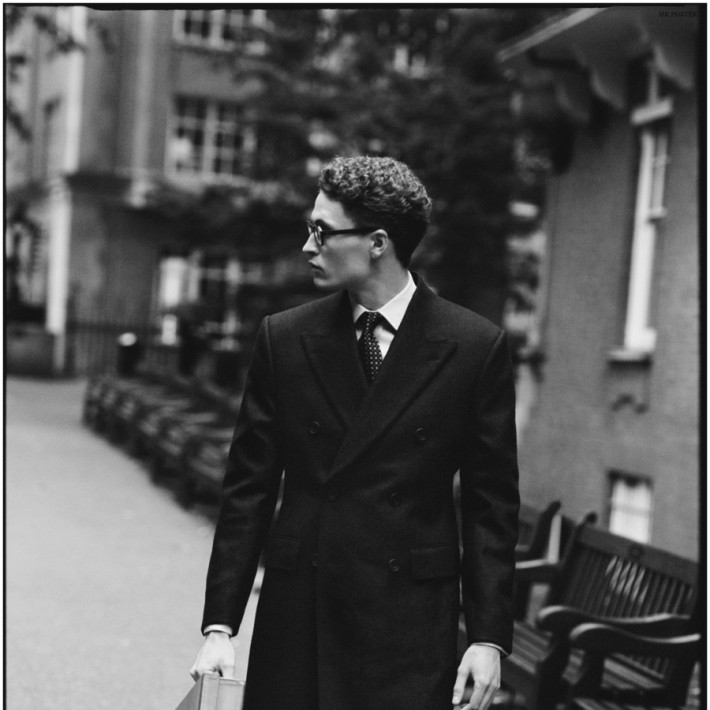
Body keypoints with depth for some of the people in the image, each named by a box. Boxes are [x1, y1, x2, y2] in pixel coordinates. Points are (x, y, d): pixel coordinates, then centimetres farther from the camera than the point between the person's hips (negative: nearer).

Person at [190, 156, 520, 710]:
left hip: (411, 625, -2)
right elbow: (248, 490, 4)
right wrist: (220, 624, 0)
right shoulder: (284, 338, 2)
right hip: (295, 619, 2)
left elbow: (492, 504, -1)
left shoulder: (475, 346, -4)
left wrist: (488, 637, -5)